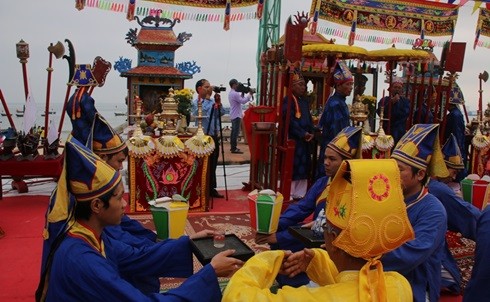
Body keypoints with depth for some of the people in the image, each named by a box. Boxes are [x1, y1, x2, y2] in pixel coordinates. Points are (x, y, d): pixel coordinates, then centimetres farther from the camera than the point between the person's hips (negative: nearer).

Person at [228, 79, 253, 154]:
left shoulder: (231, 93, 14)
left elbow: (240, 99, 19)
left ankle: (232, 147, 17)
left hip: (233, 115, 10)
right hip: (236, 116, -10)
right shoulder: (235, 94, -19)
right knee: (236, 132, -8)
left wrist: (242, 93, 8)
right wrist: (250, 94, -13)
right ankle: (234, 149, -8)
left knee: (233, 131, 13)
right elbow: (243, 101, -21)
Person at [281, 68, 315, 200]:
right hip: (293, 139, -8)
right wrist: (303, 134, -17)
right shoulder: (288, 101, -10)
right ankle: (289, 194, 6)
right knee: (292, 167, -4)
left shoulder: (305, 101, 16)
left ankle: (299, 193, 20)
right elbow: (290, 120, -18)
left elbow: (309, 118, 18)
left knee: (303, 167, 10)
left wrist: (311, 132, 1)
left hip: (305, 139, 8)